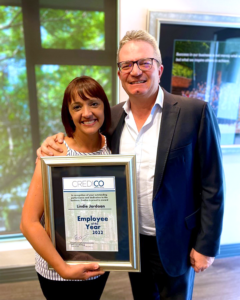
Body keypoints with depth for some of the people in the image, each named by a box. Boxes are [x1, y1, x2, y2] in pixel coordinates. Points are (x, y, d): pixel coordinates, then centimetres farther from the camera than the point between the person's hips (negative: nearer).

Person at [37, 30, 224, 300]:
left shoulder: (195, 112, -15)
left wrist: (206, 245, -9)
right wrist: (57, 146, -14)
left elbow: (211, 185, -12)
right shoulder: (112, 116, -3)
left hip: (175, 242, -3)